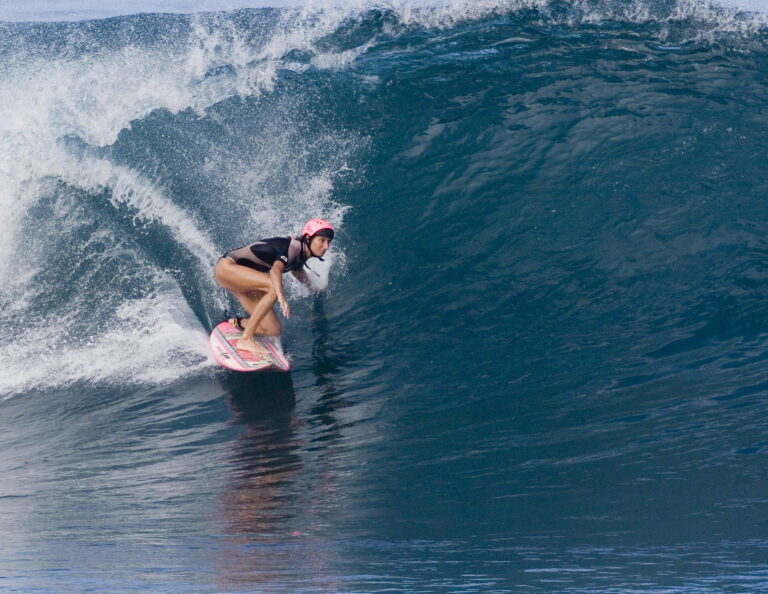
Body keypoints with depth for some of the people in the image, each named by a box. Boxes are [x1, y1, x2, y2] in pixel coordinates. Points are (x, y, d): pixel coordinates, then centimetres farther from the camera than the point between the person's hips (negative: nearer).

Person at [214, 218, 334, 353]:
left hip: (244, 281, 9)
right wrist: (281, 297, -56)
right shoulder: (293, 246, -23)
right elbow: (276, 270, -42)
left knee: (274, 331, -3)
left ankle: (237, 323, 21)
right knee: (275, 287, -33)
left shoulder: (301, 255, 3)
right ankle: (245, 340, -30)